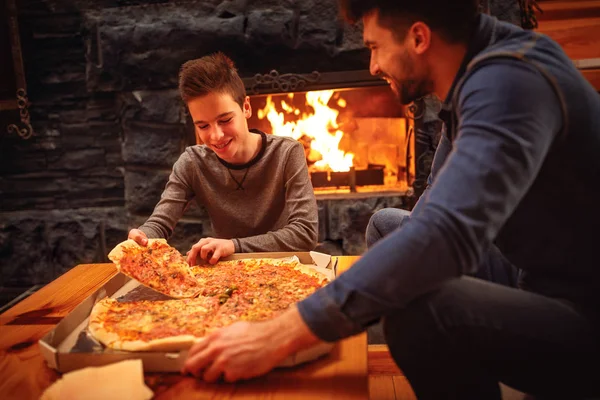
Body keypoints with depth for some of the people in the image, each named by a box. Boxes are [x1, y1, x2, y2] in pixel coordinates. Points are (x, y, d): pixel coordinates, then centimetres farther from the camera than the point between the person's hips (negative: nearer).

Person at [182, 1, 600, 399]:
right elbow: (438, 212, 12)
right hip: (551, 286, 9)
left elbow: (448, 232, -38)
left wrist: (279, 335, -36)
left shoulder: (508, 80, -24)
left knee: (420, 312, -33)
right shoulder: (476, 79, 6)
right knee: (385, 224, 11)